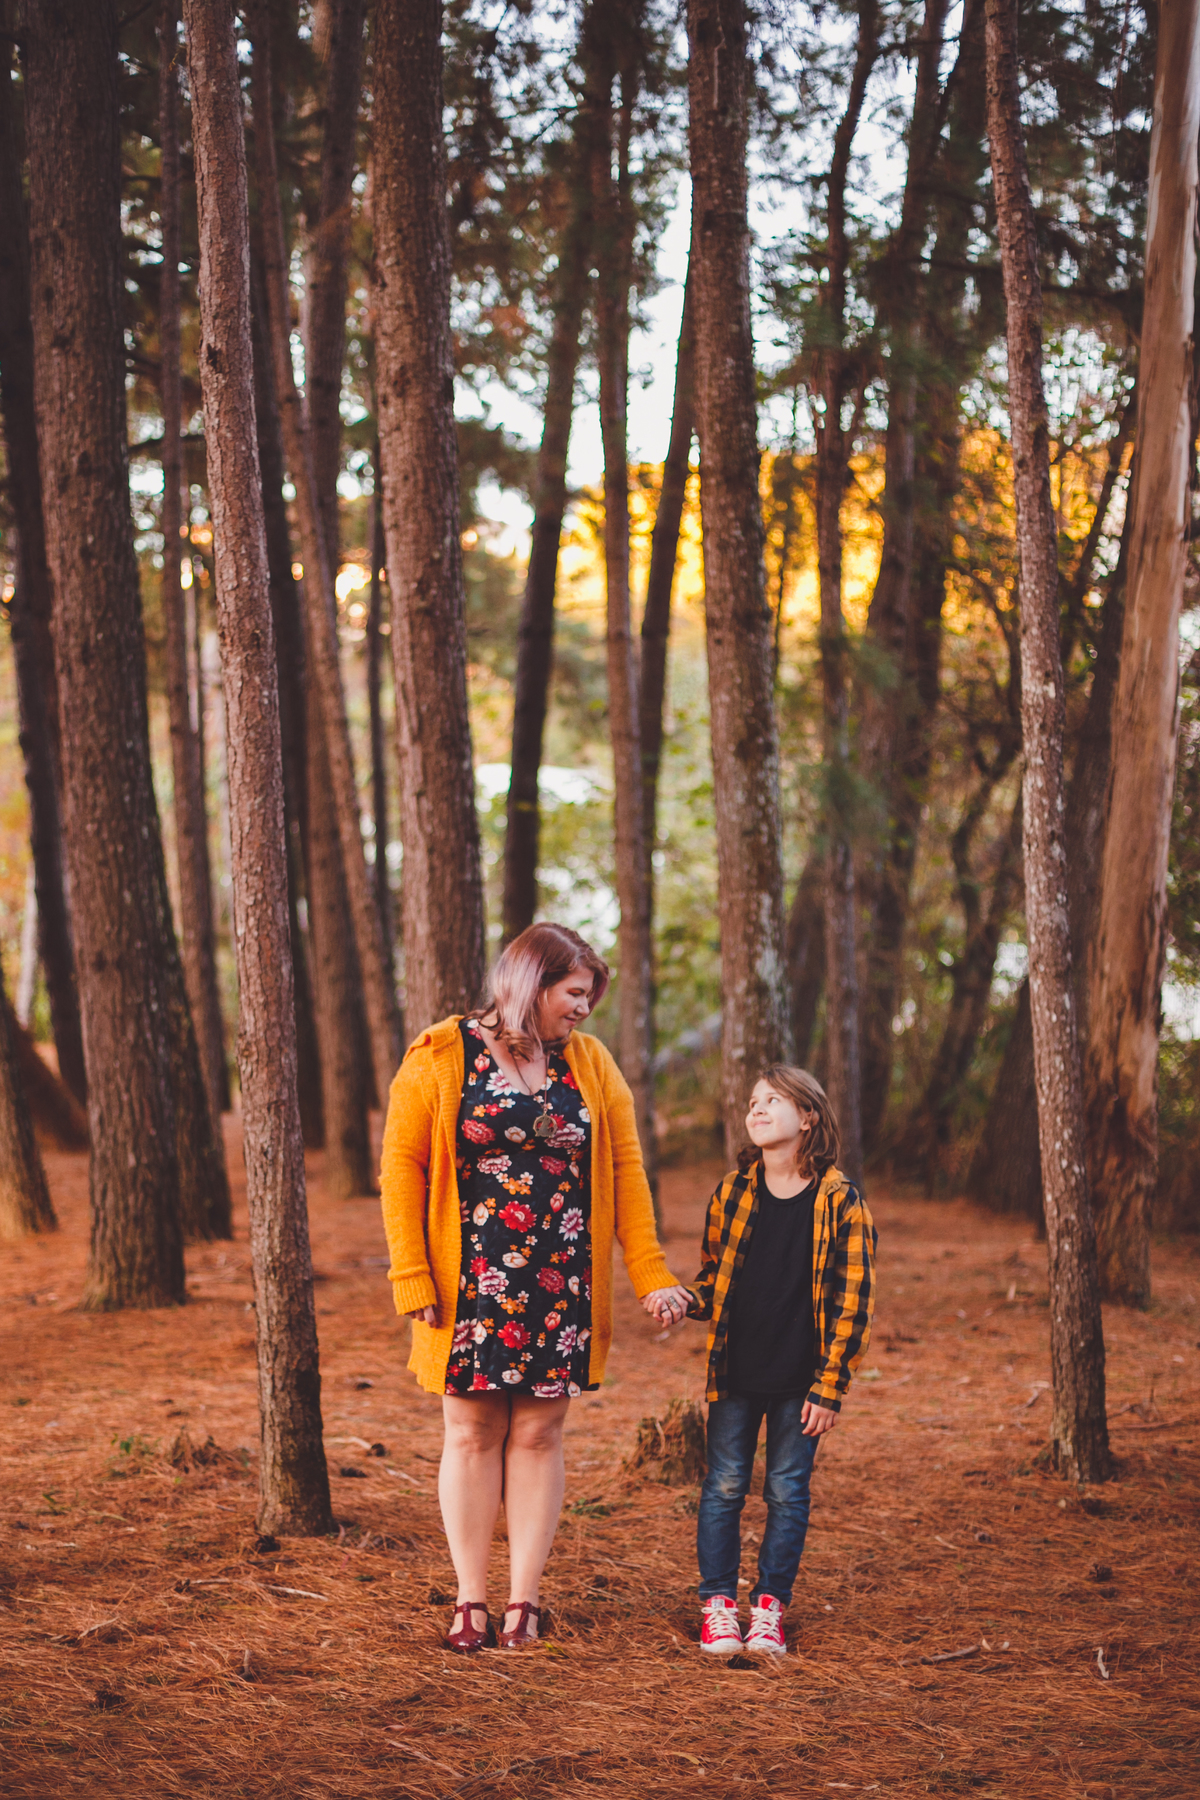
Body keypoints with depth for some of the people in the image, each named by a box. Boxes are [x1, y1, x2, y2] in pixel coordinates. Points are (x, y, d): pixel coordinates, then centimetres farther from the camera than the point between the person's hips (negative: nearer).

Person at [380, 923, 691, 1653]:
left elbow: (625, 1168, 6)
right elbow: (402, 1165, -3)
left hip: (562, 1285, 2)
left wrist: (651, 1274, -2)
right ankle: (472, 1601, 13)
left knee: (538, 1435, 5)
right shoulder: (441, 1058, -2)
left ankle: (524, 1600, 11)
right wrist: (413, 1277, -10)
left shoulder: (591, 1063, 8)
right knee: (472, 1435, 4)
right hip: (471, 1284, -2)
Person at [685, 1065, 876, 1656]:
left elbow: (853, 1300, -5)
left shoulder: (840, 1202, -5)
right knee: (724, 1487, 5)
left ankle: (769, 1607, 16)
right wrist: (681, 1301, -10)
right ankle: (719, 1604, 15)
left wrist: (829, 1387, -9)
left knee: (788, 1492, 5)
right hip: (735, 1373, 2)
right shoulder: (732, 1193, 5)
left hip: (800, 1380, -2)